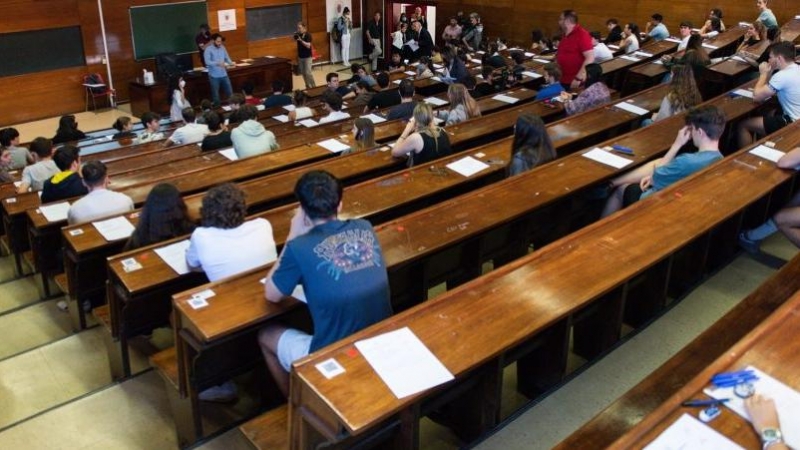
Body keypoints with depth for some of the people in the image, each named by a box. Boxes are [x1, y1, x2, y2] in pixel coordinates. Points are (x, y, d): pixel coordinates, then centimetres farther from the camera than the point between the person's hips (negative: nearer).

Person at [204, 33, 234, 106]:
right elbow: (207, 62, -23)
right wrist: (218, 63, -38)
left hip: (224, 74, 5)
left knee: (230, 92, 12)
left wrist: (231, 62, -14)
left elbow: (227, 58, 9)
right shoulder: (208, 49, -13)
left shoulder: (223, 48, 4)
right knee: (215, 95, 8)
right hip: (214, 76, -5)